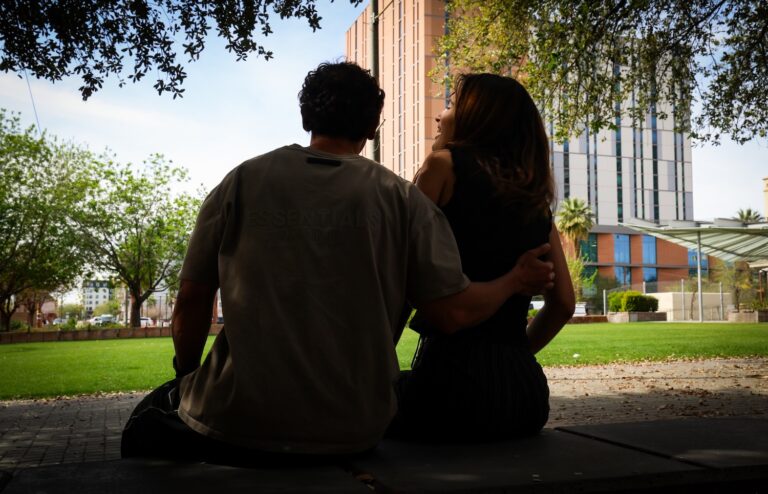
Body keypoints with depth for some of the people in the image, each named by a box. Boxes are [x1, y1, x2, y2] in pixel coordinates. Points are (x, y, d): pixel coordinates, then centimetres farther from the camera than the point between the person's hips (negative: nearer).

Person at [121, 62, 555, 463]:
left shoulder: (242, 181, -2)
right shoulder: (401, 198, -3)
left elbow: (191, 304, 1)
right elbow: (453, 313, -5)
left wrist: (188, 376, 20)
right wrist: (516, 280, 15)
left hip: (238, 424, -2)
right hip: (353, 433, 3)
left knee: (149, 420, 28)